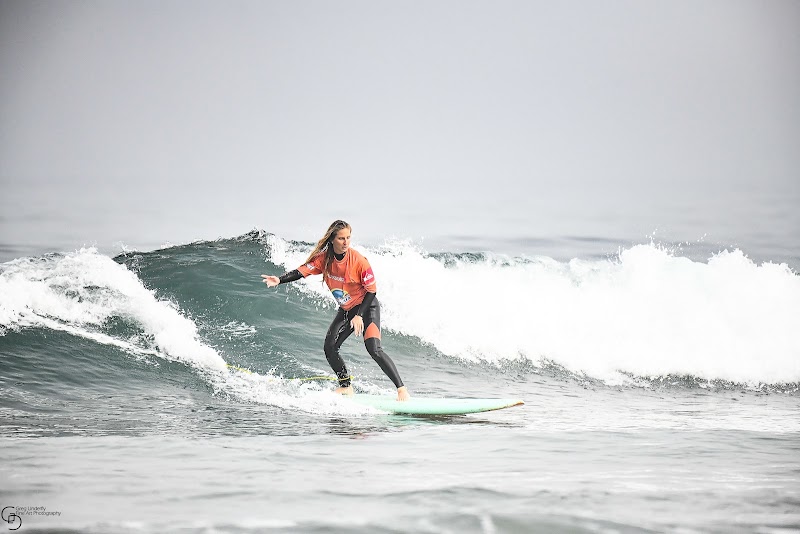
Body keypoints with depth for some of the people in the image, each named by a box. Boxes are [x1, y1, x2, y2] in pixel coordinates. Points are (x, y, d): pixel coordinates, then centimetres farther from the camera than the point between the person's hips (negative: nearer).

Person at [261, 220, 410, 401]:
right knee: (330, 347, 1)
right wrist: (280, 280, -28)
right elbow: (303, 271, -12)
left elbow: (372, 290, -18)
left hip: (367, 307, -6)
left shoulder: (359, 261, -25)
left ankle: (401, 389, -20)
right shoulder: (325, 258, -11)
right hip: (346, 310, 6)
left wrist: (359, 316, -23)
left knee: (374, 349, -22)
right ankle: (345, 386, 20)